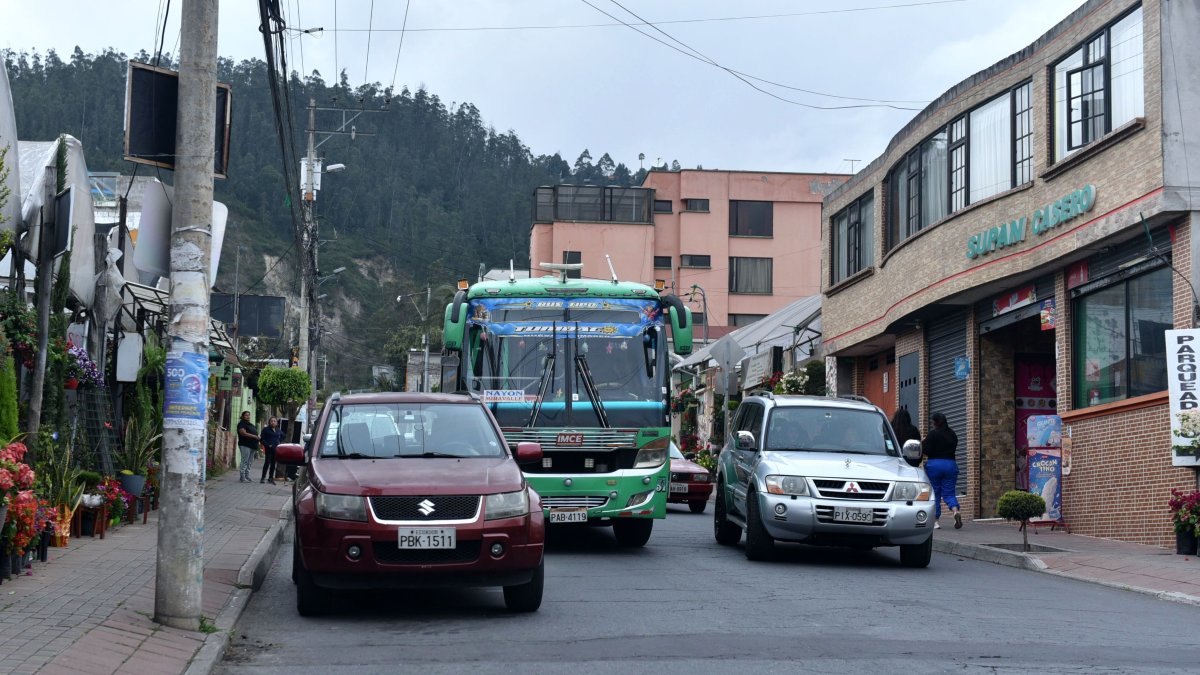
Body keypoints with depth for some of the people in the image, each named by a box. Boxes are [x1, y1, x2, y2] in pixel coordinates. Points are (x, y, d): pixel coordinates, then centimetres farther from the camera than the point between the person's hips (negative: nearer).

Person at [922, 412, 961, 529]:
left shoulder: (933, 434, -9)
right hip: (950, 464, 4)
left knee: (934, 494, 5)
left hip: (934, 464, -4)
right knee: (949, 493, 6)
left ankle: (935, 521, 3)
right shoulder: (952, 434, 9)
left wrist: (922, 443, 6)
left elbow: (925, 450, -12)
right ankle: (955, 511, -22)